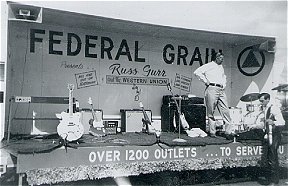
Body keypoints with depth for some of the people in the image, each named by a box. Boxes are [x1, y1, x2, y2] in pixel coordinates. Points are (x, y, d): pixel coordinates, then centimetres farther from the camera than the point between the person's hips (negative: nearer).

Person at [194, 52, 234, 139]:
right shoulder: (209, 66, 0)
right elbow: (197, 72, -10)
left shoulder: (221, 67, 23)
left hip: (221, 90, 7)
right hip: (212, 89, -7)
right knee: (211, 112, -2)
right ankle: (212, 132, 6)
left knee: (225, 111, -1)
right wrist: (205, 81, -9)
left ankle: (229, 132, 0)